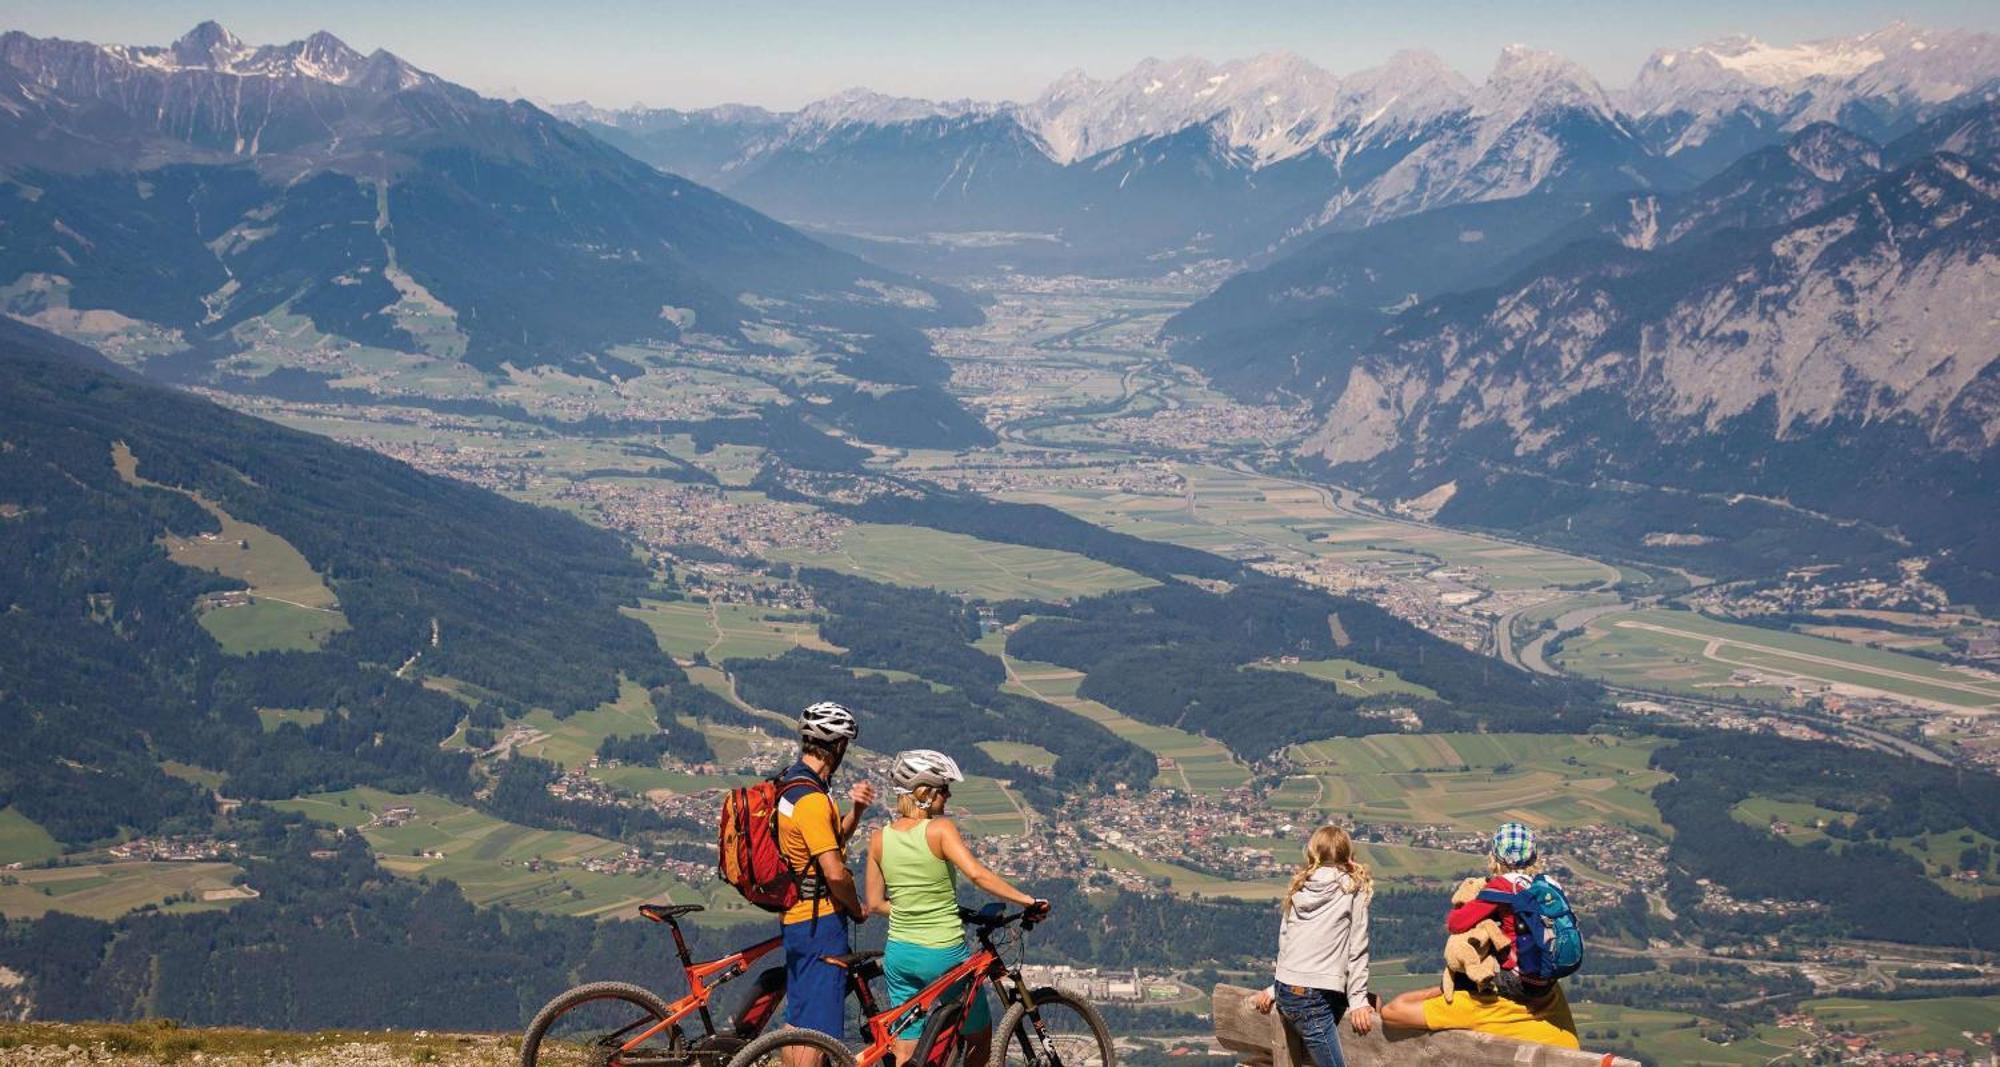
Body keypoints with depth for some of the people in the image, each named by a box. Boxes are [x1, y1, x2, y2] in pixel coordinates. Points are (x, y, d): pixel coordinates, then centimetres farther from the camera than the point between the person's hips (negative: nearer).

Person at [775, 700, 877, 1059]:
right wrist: (857, 909, -8)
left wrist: (855, 810, 0)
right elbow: (835, 872, -25)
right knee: (817, 1029, -6)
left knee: (797, 1021, 16)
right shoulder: (812, 798, -22)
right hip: (820, 922, -10)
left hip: (796, 917, 10)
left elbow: (833, 840, 18)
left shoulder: (791, 784, 10)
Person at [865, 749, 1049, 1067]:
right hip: (944, 955, -5)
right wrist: (1028, 901, -24)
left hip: (899, 954, 5)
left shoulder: (880, 838, 0)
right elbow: (977, 874, -28)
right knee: (980, 1037, 19)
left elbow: (875, 903, 5)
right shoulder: (940, 829, -15)